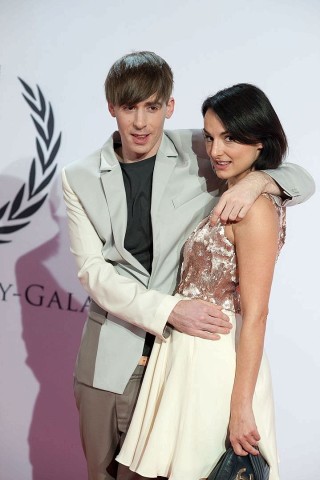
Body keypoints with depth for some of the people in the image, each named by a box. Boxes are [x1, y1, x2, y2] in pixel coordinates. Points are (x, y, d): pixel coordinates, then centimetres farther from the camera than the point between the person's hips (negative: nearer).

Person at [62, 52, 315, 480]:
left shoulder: (200, 155, -1)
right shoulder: (80, 178, 1)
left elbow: (302, 181, 4)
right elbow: (93, 270, -6)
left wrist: (259, 179, -19)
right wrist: (170, 310, -18)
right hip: (110, 356, 1)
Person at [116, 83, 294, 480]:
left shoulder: (255, 206, -18)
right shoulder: (226, 198, 10)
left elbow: (255, 314, -21)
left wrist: (241, 406, -20)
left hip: (219, 358, -9)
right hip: (188, 352, 9)